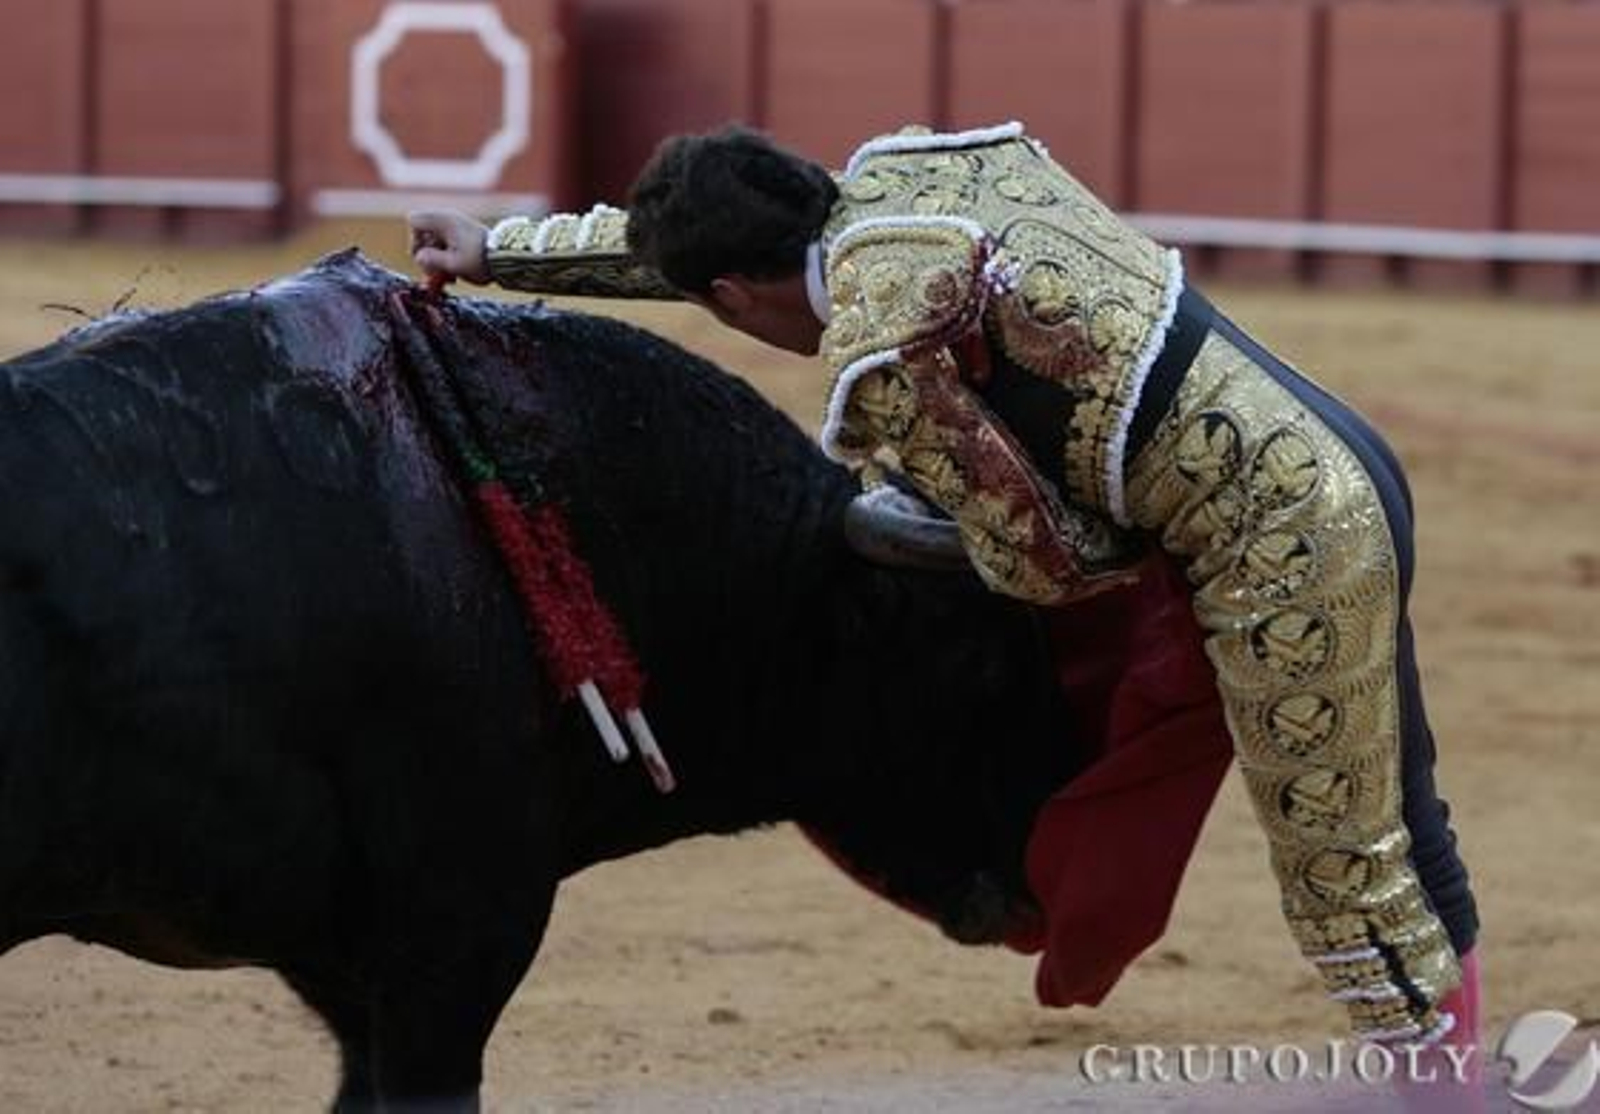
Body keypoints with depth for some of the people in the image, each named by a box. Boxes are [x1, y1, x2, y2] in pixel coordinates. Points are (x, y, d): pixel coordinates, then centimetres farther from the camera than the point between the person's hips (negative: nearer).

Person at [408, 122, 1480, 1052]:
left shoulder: (879, 351, -17)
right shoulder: (897, 169, 9)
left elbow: (1046, 561, -12)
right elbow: (708, 232, 27)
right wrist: (500, 250, 31)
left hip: (1285, 549, -10)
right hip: (1342, 471, 10)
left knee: (1345, 881, 1)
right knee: (1390, 821, 17)